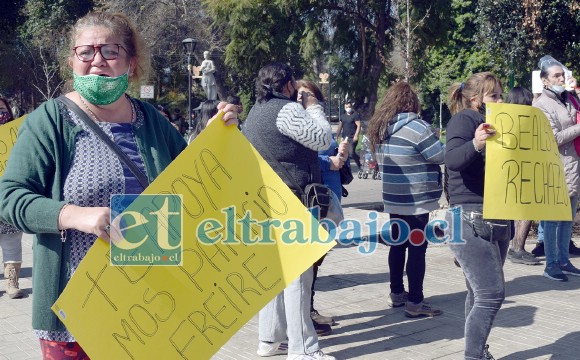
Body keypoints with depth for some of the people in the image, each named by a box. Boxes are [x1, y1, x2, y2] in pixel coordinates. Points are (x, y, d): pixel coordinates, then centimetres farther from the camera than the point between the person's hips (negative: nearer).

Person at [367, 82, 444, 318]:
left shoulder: (380, 127, 8)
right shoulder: (415, 127, -17)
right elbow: (441, 155, -14)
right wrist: (434, 139, 7)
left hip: (394, 198, 8)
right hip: (416, 199, -8)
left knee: (398, 244, 17)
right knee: (417, 248, -3)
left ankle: (397, 293, 27)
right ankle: (415, 303, 0)